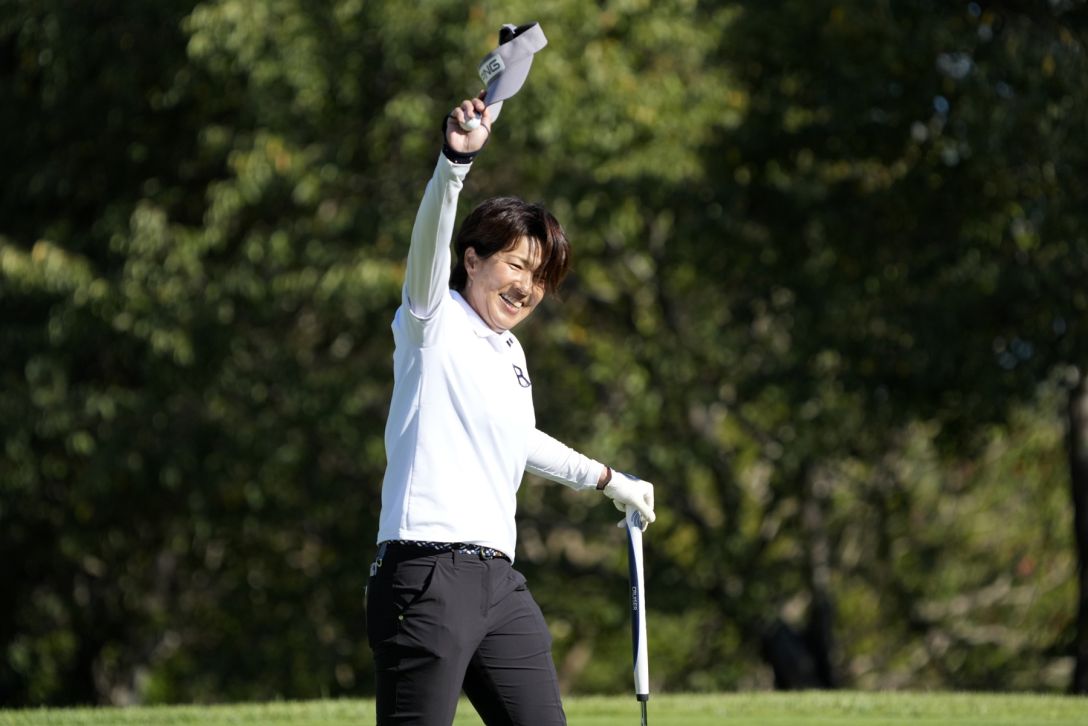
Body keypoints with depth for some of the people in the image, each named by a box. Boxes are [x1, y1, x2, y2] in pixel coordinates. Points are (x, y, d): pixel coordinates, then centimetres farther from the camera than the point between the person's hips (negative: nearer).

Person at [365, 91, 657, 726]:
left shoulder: (512, 356, 23)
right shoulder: (435, 322, 1)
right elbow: (430, 242, -20)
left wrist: (607, 479, 55)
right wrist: (456, 162, -38)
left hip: (499, 581, 8)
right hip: (428, 576, -8)